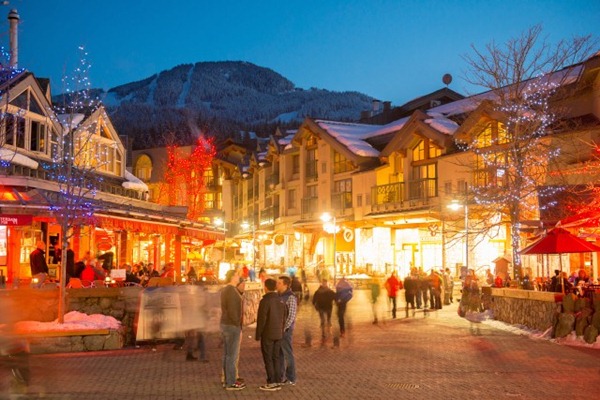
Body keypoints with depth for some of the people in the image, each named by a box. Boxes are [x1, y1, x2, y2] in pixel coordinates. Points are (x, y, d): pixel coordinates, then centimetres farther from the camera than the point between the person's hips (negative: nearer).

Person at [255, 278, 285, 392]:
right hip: (278, 334, 7)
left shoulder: (265, 301, -16)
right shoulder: (280, 301, 6)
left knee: (268, 359, 0)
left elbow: (261, 320, -16)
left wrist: (258, 335, -8)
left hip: (267, 335, -7)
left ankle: (271, 383, 1)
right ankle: (277, 382, 13)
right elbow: (283, 319, 11)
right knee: (275, 358, 12)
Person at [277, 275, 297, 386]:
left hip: (285, 329, -8)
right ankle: (280, 376, 22)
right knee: (279, 354, 13)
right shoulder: (279, 296, 10)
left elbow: (292, 315, -18)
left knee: (288, 354, 0)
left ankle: (291, 379, 9)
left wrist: (284, 328, -19)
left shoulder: (291, 297, -14)